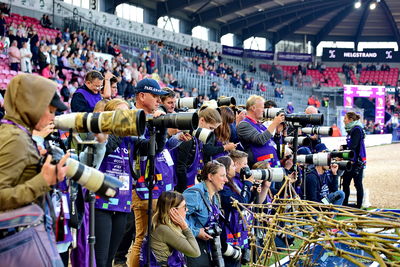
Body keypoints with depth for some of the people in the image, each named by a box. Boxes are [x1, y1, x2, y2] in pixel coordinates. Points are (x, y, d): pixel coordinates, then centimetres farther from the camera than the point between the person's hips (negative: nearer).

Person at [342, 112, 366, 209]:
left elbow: (353, 146, -20)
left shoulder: (357, 129, -14)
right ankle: (344, 204, 18)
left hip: (357, 161, -9)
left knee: (358, 184, -1)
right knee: (345, 182, 11)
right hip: (351, 161, 9)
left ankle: (359, 205, 5)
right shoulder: (351, 129, 14)